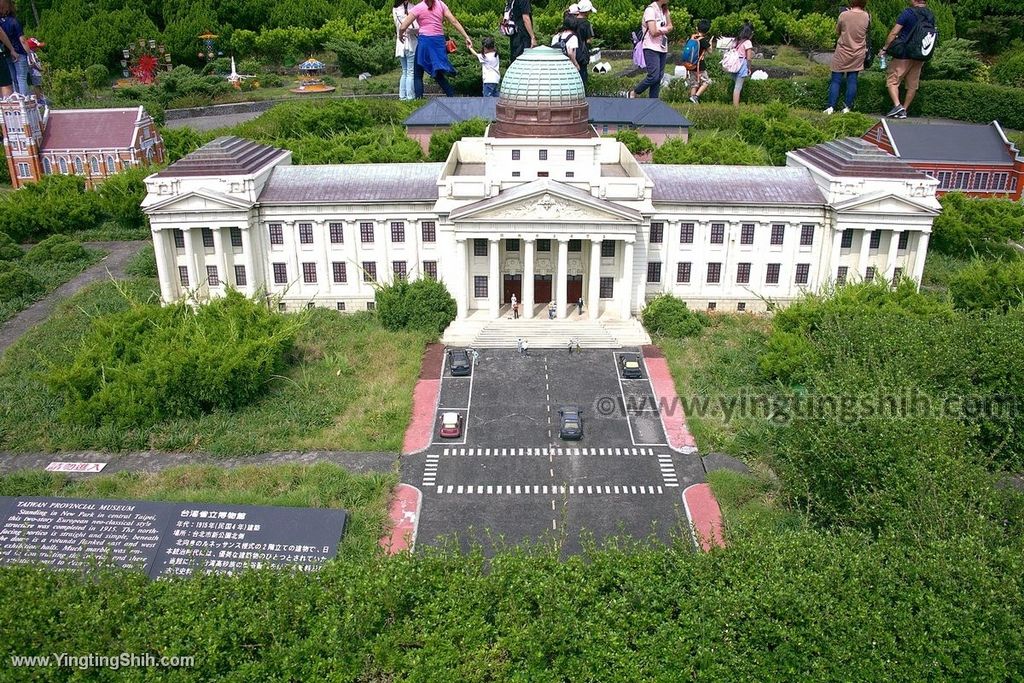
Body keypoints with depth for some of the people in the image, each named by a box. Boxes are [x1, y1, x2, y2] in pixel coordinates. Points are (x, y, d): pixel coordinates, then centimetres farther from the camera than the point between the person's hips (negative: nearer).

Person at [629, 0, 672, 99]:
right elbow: (654, 32, -18)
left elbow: (670, 27, 9)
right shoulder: (651, 9, -11)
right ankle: (632, 93, 2)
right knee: (654, 77, -15)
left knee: (659, 77, 2)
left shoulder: (663, 10, 14)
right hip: (652, 48, -8)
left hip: (662, 48, 8)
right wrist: (665, 29, -2)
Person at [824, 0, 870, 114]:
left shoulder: (843, 15, -11)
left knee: (836, 80, 1)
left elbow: (837, 32, 3)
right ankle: (847, 107, 4)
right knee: (852, 80, 6)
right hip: (858, 54, 2)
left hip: (842, 53, -2)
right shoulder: (867, 16, -4)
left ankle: (831, 107, -6)